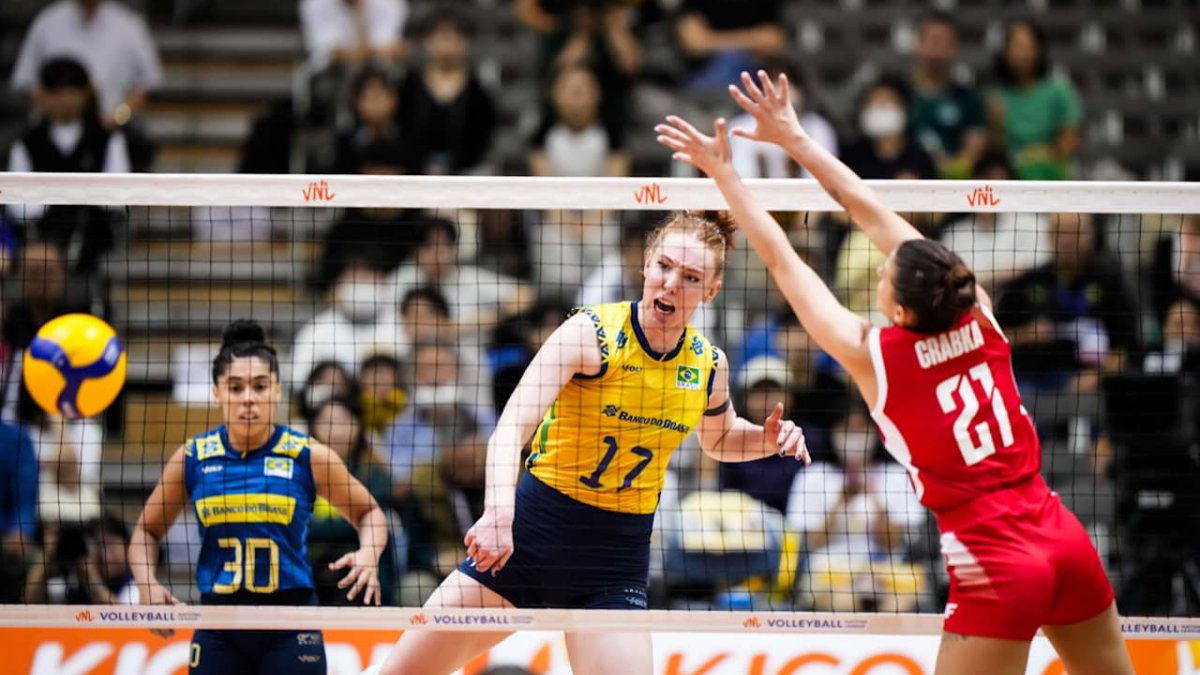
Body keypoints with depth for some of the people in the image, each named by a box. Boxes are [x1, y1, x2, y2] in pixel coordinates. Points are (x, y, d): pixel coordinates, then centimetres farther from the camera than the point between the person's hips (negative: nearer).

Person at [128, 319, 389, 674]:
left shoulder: (308, 456, -3)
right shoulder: (192, 458, 1)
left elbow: (368, 512, 11)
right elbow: (147, 529, 13)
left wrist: (369, 554, -11)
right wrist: (148, 585, -6)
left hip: (290, 626, -2)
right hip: (220, 623, 2)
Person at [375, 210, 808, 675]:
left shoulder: (708, 366, 0)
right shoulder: (591, 333, -14)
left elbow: (718, 439, 24)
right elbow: (511, 427, -27)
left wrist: (768, 439, 1)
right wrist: (499, 513, -44)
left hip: (617, 553, 3)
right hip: (532, 530, -3)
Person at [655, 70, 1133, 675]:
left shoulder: (875, 356, -8)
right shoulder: (978, 319, 3)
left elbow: (782, 262, 1)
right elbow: (874, 215, 10)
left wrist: (724, 173, 10)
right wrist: (795, 140, 16)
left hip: (996, 568, -6)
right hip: (1067, 541, 6)